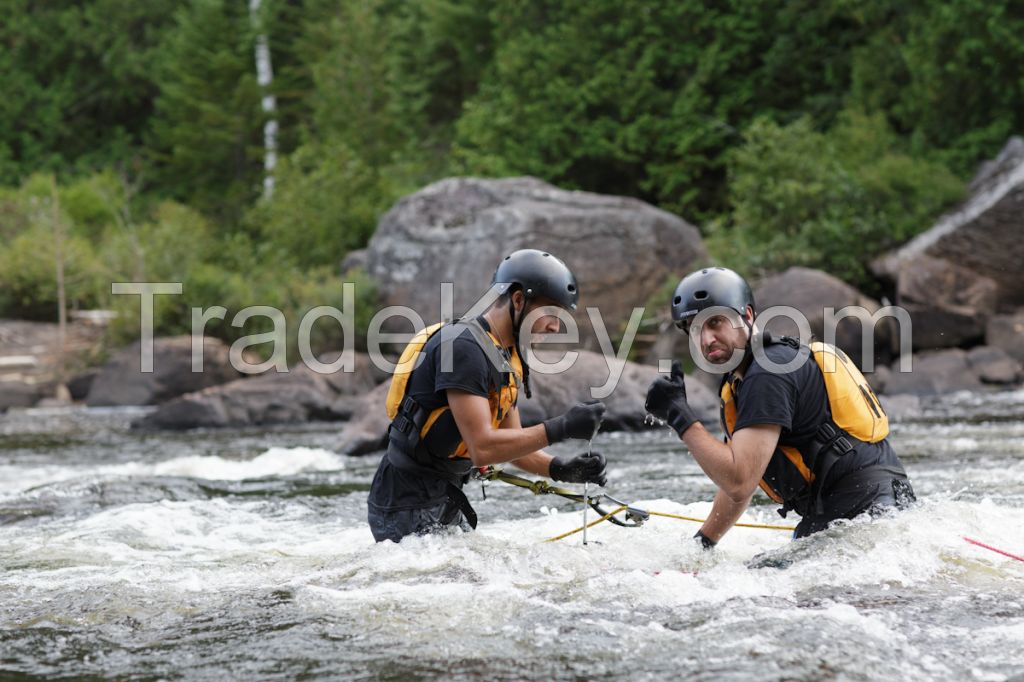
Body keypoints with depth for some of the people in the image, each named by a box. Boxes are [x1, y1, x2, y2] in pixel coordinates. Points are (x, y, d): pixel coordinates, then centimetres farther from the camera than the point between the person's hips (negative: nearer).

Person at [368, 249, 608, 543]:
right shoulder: (464, 346, -19)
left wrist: (562, 469, -4)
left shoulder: (508, 358, 12)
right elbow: (483, 448, -26)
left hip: (446, 504, 10)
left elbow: (513, 446, 13)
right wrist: (561, 428, -26)